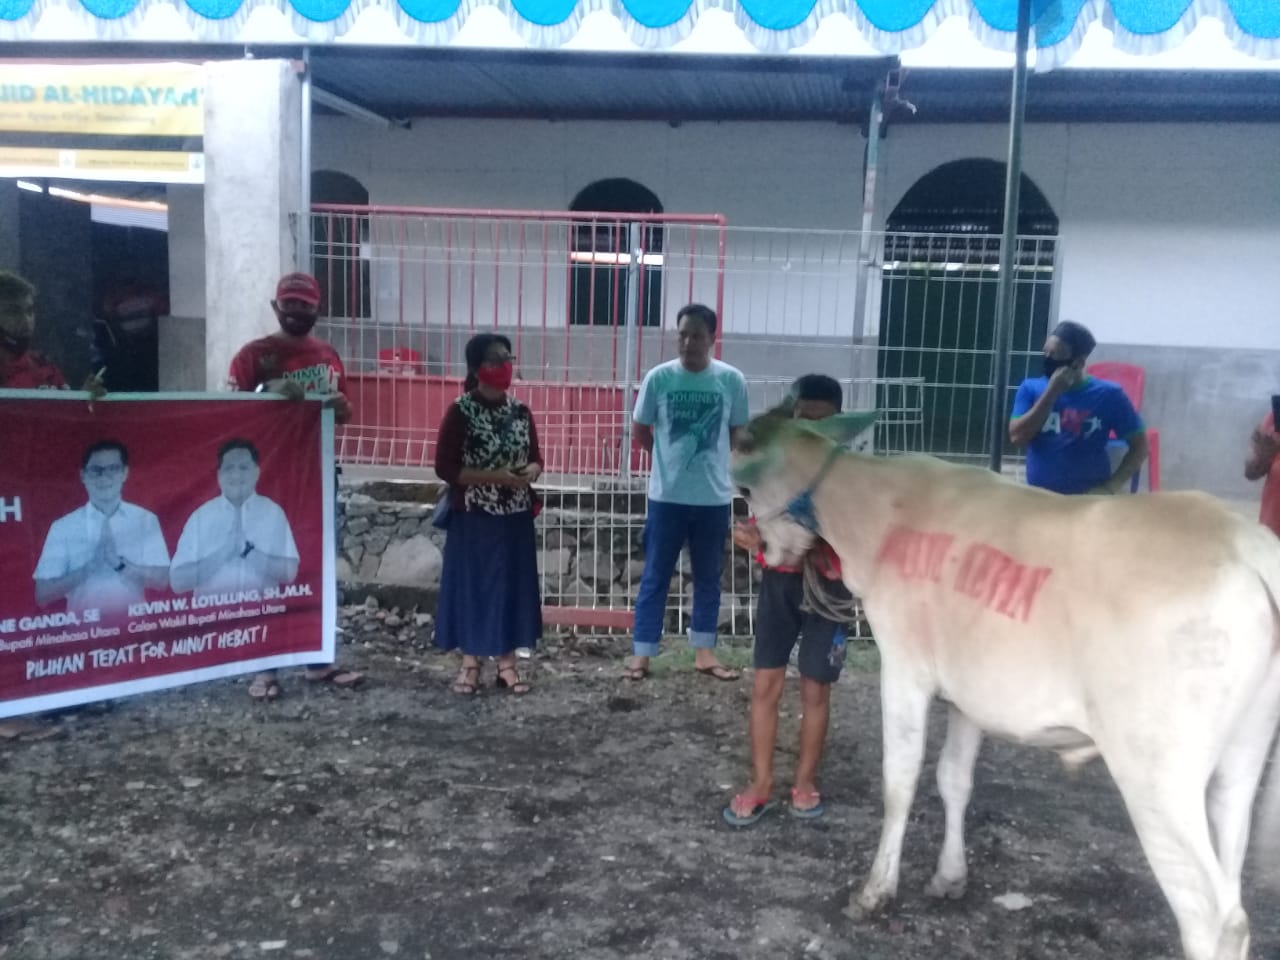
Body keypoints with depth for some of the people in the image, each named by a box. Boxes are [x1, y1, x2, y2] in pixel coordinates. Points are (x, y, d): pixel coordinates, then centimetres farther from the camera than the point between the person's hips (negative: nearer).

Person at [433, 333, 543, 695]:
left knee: (512, 585, 9)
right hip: (473, 518, -4)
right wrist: (496, 476, -20)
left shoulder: (520, 411, 5)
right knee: (471, 585, 4)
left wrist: (529, 473, -12)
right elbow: (445, 467, -13)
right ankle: (470, 662, 17)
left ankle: (507, 662, 20)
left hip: (515, 517, 5)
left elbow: (536, 459, 12)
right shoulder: (460, 412, -10)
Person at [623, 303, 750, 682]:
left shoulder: (732, 380, -5)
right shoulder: (658, 378, -6)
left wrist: (709, 461, 10)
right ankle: (641, 654, 13)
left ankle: (704, 652, 25)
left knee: (708, 578, 12)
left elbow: (737, 434, 9)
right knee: (655, 577, 5)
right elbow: (641, 431, 6)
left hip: (714, 497, 1)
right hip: (666, 496, -1)